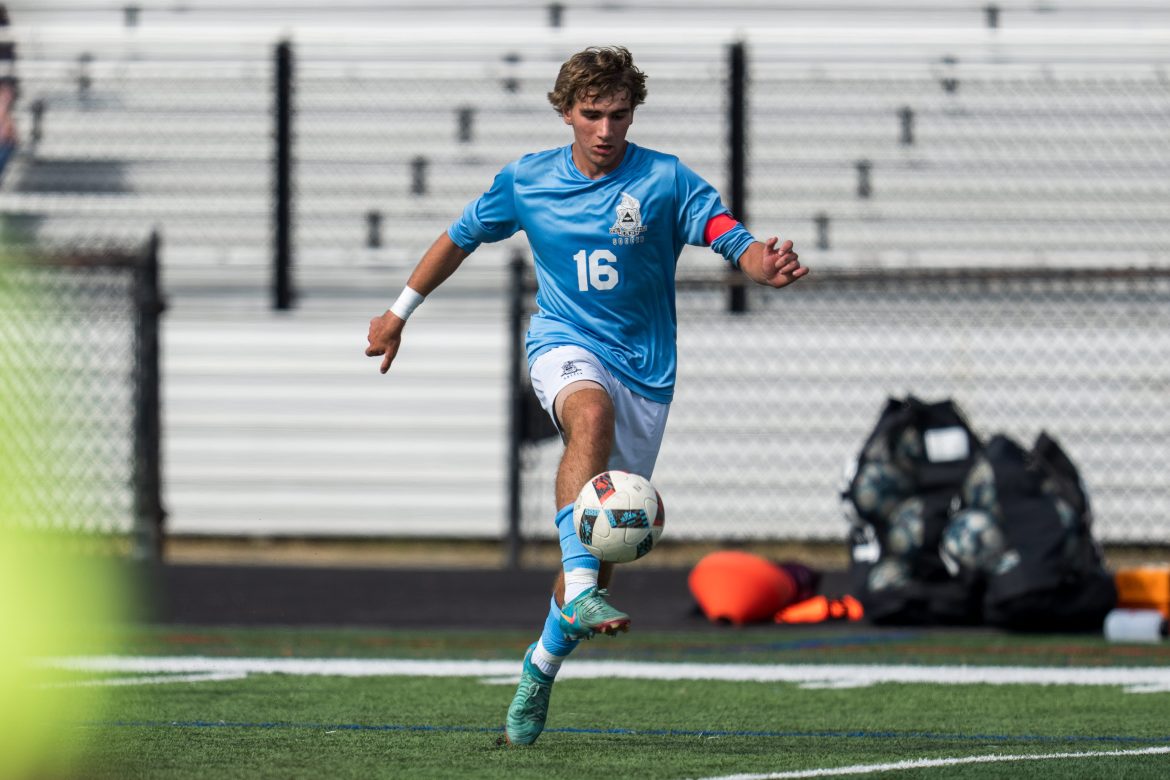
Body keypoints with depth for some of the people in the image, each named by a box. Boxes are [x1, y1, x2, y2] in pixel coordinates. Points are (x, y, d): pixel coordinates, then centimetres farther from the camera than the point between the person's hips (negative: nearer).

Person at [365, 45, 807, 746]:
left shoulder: (666, 181, -6)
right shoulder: (528, 181, 1)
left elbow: (736, 242, -18)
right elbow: (460, 238, 18)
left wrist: (769, 264, -41)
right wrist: (400, 311, 24)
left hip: (645, 369, 1)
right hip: (564, 343, -1)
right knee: (592, 413, -39)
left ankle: (541, 670, 25)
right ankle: (580, 591, -51)